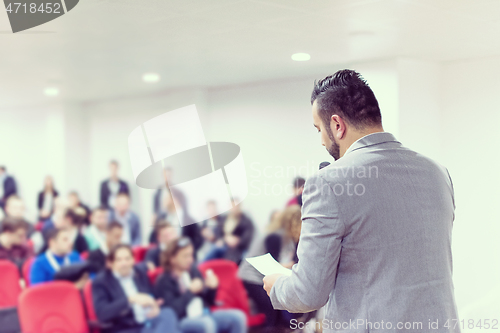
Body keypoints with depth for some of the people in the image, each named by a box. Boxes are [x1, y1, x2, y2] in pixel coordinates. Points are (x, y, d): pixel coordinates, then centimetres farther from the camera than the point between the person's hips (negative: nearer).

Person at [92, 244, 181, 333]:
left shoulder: (141, 275, 13)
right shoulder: (101, 281, -2)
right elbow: (102, 314, -15)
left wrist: (155, 309, -6)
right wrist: (130, 299, -26)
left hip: (147, 325, 6)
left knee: (167, 314, -26)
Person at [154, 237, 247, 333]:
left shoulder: (193, 271, 10)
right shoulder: (163, 281, -6)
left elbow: (208, 301, 18)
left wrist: (212, 288, -4)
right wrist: (190, 291, -17)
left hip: (203, 315, 7)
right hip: (181, 322, -6)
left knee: (237, 317, -14)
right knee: (206, 323, -37)